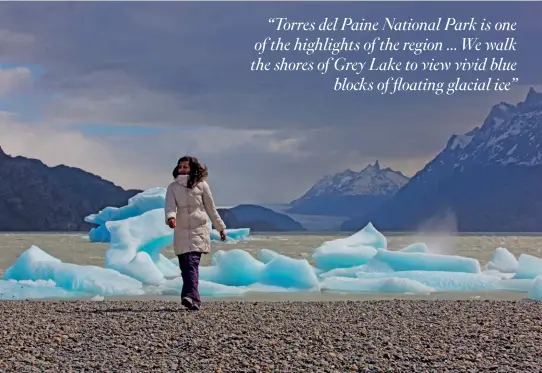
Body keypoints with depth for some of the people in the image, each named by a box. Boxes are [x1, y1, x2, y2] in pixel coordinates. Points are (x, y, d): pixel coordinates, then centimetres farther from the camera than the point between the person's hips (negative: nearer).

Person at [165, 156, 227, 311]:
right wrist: (170, 217, -32)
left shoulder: (201, 185, 2)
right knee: (185, 267, 3)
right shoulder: (173, 187, 5)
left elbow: (211, 208, 9)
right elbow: (170, 206, -10)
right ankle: (194, 299, 13)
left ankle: (191, 298, -29)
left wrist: (220, 228, 14)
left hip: (199, 230, -3)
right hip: (181, 232, 3)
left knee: (192, 263, -18)